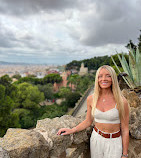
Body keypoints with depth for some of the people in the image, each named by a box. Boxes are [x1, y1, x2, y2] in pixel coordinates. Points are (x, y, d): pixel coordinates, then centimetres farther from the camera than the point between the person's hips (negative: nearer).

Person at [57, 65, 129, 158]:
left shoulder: (121, 102, -17)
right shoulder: (91, 99, -8)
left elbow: (125, 130, -8)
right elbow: (88, 121, 5)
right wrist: (71, 130, -3)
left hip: (114, 142, -2)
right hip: (96, 139, 3)